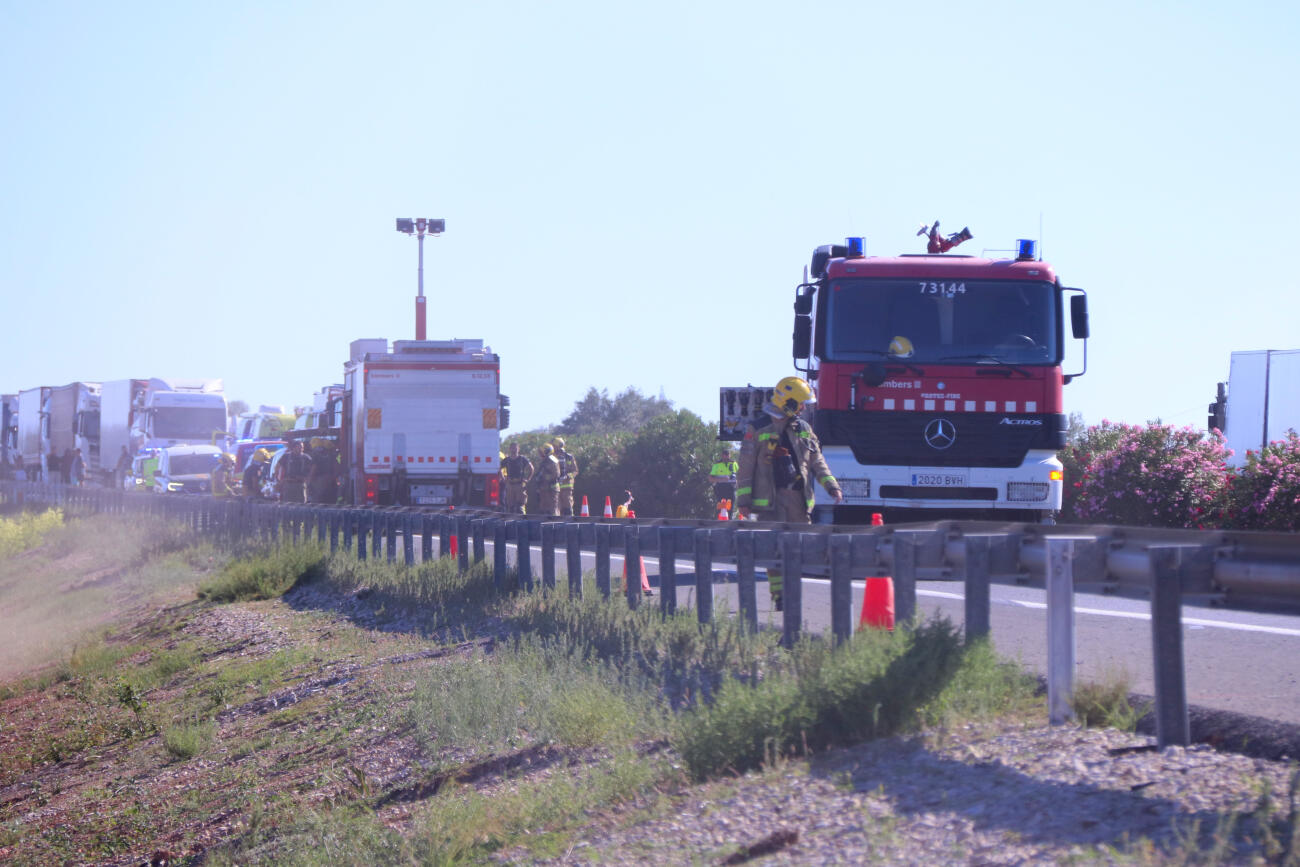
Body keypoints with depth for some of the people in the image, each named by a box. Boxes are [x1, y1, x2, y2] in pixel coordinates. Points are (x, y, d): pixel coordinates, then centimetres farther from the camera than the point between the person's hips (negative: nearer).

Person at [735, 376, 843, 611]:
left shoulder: (803, 429, 14)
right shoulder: (758, 430, 0)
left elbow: (817, 461, 18)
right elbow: (745, 467, 1)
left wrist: (832, 487, 6)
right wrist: (743, 499, -4)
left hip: (799, 498, 5)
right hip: (770, 499, -5)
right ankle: (779, 597, -8)